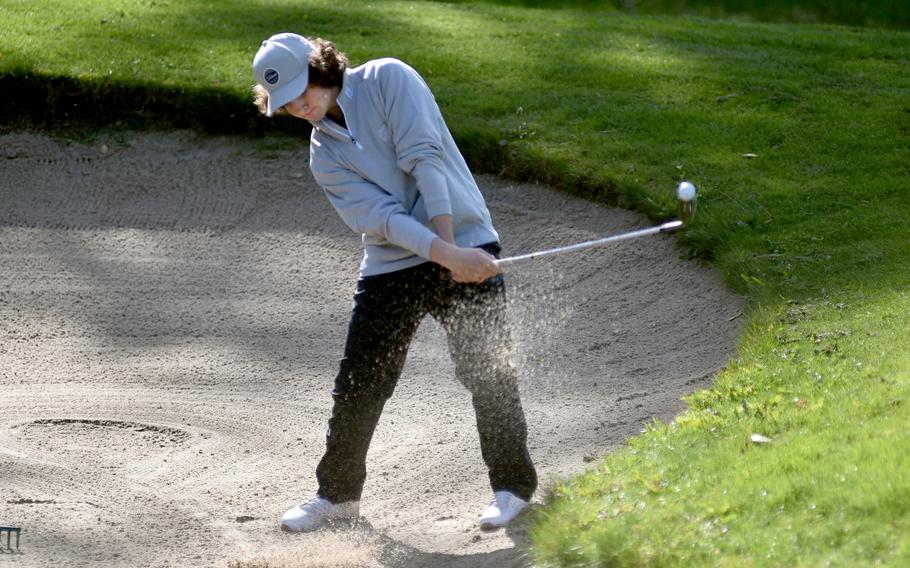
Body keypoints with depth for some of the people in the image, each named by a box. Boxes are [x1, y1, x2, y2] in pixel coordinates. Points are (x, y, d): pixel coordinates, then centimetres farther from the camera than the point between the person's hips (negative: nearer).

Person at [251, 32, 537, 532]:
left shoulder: (387, 80, -5)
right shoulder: (323, 157, 5)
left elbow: (424, 160, -13)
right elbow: (379, 215, -9)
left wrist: (451, 248, -19)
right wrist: (446, 255, -24)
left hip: (465, 246, -4)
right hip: (389, 267, 4)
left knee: (487, 372, -5)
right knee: (357, 385, 3)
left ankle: (513, 486, 11)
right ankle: (337, 493, 20)